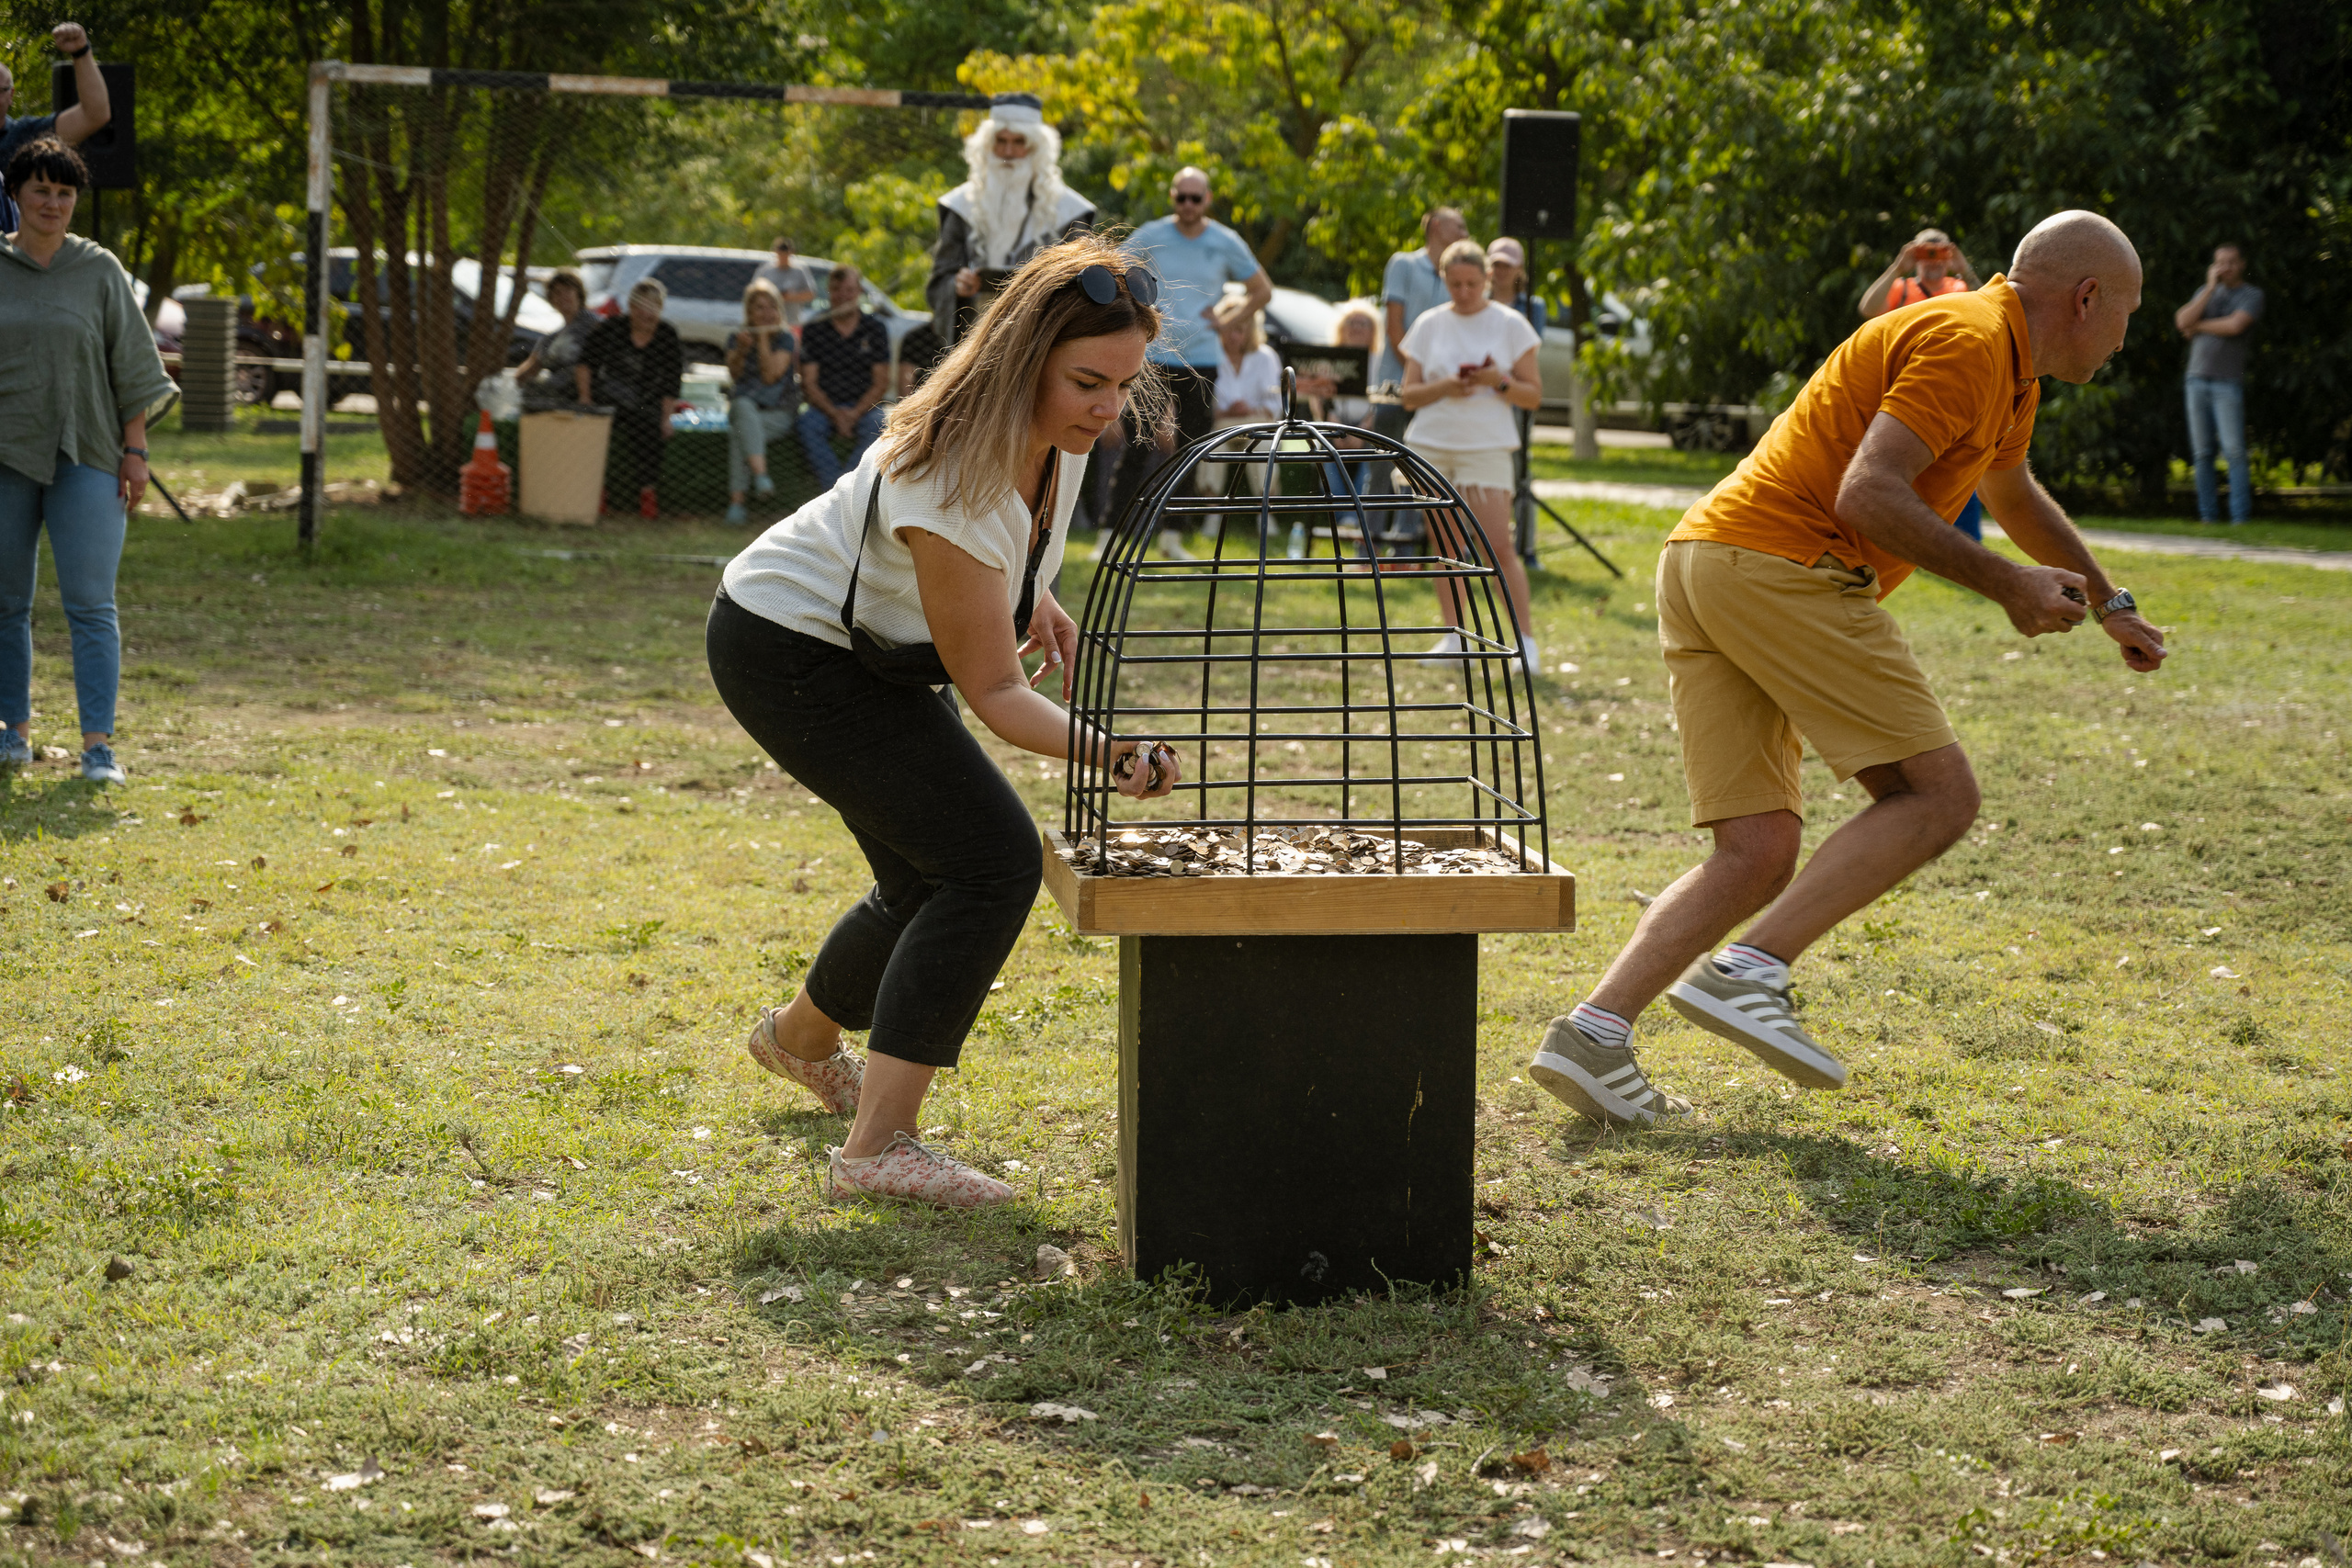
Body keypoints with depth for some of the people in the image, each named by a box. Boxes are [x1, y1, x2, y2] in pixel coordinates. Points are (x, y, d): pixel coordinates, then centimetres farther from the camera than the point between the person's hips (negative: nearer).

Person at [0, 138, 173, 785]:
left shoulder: (100, 271, 5)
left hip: (84, 457, -1)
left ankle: (98, 744, -8)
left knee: (90, 604, -7)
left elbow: (130, 367, 6)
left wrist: (135, 450, -1)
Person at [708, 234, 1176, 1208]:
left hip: (867, 649, 9)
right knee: (992, 859, -19)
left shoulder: (1061, 427, -12)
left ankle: (801, 1038, 44)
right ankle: (880, 1146, -20)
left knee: (936, 879, 15)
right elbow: (992, 692, -29)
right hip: (786, 650, -9)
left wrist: (1036, 600, -1)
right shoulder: (957, 480, -37)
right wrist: (1105, 755, -43)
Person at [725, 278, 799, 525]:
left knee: (740, 430, -32)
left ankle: (736, 499, -39)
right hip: (744, 406, 2)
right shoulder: (737, 337, 11)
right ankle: (760, 475, -50)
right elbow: (734, 373, -4)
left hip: (778, 413, -2)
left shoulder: (785, 338, 2)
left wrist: (764, 339, -8)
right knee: (743, 406, -35)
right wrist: (741, 350, -20)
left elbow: (770, 375, -10)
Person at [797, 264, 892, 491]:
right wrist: (835, 415, -15)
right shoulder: (812, 329, 5)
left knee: (875, 423, -33)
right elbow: (809, 382, 0)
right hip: (825, 407, 0)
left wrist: (854, 414, -14)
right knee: (808, 422, -32)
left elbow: (881, 383, 3)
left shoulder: (875, 330, 6)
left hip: (863, 406, 0)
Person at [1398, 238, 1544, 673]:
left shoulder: (1509, 324, 2)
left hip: (1486, 446, -3)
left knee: (1498, 546, -10)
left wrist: (1500, 381, -16)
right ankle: (1454, 637, 12)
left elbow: (1534, 395, 2)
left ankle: (1526, 640, -7)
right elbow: (1408, 394, 7)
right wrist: (1444, 387, -12)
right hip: (1432, 445, 3)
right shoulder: (1429, 325, 8)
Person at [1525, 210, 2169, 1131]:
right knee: (1937, 795, -7)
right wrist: (2005, 585, -13)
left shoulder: (2008, 367, 26)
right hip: (1781, 564, -10)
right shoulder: (1966, 342, -8)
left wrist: (2109, 604, 56)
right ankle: (1748, 972, -17)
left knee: (1758, 856, 3)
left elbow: (2014, 496, 46)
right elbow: (1868, 495, -19)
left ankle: (1594, 1031, -10)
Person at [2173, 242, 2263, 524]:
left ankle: (2241, 517, -13)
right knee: (2202, 452, 2)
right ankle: (2208, 515, 5)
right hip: (2197, 380, 4)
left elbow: (2235, 326, -17)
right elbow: (2183, 321, -2)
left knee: (2234, 451, -12)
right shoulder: (2206, 292, 15)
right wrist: (2211, 287, -5)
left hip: (2228, 382, -4)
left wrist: (2198, 326, -3)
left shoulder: (2252, 295, 1)